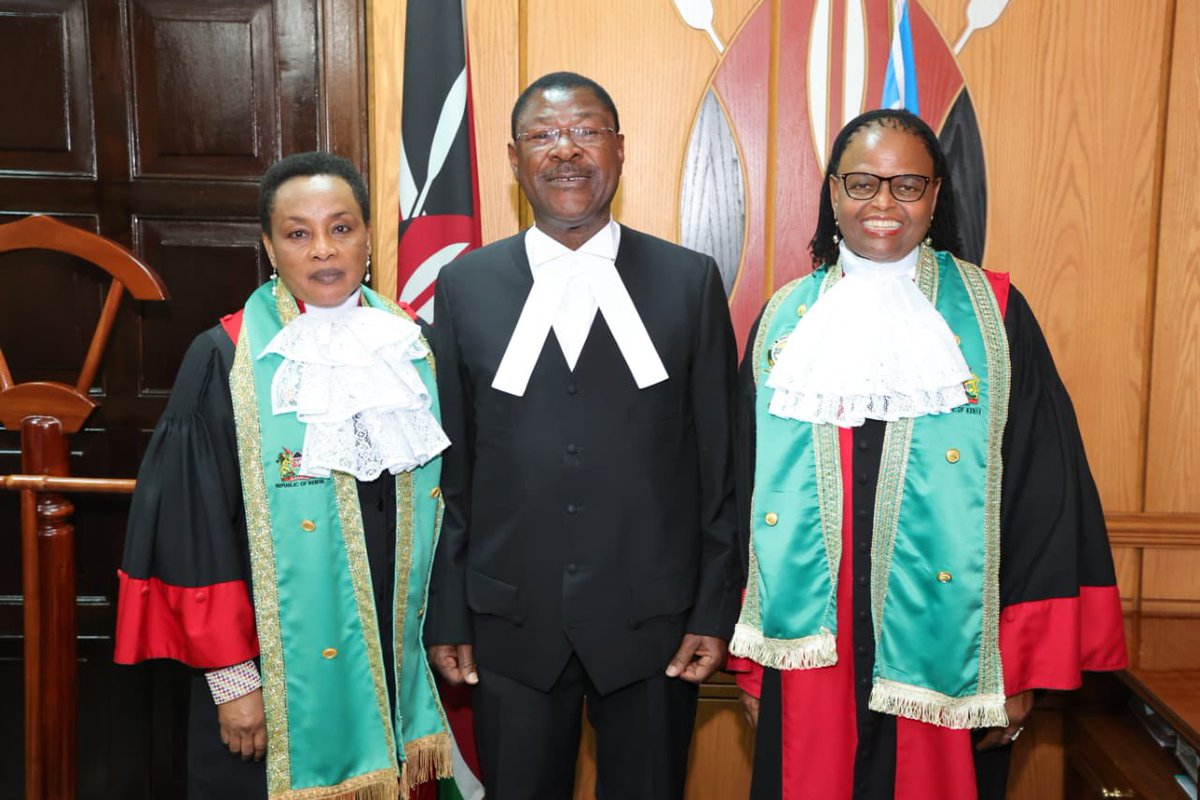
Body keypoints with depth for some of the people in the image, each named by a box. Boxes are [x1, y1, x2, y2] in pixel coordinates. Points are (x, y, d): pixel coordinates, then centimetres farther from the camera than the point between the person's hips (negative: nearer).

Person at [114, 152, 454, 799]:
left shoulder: (410, 347, 2)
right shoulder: (224, 361, -10)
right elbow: (195, 533, -9)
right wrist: (230, 680, -10)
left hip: (394, 662, 4)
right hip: (278, 678, -3)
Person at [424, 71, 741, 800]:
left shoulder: (690, 281, -2)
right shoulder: (466, 287, 1)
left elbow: (720, 460, -1)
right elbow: (449, 465, 3)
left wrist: (716, 609, -2)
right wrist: (447, 614, 2)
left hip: (651, 620, 0)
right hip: (511, 625, 1)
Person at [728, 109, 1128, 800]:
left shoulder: (994, 315, -2)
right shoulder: (786, 319, 5)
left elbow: (1045, 499, -3)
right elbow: (748, 488, 8)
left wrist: (1022, 667, -5)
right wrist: (749, 658, 6)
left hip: (943, 657, -2)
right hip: (809, 655, 2)